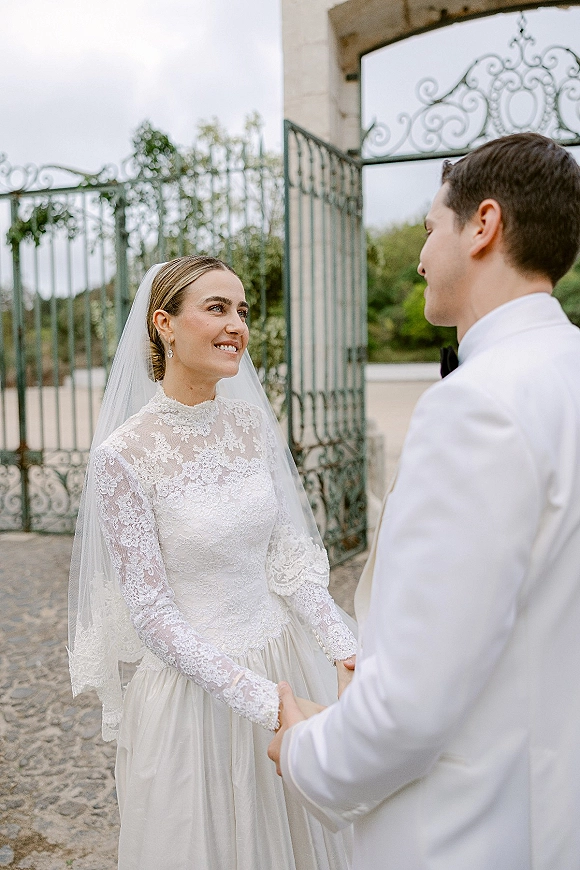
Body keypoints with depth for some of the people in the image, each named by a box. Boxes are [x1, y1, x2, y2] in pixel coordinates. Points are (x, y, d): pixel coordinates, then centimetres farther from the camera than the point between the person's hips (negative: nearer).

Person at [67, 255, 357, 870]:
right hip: (194, 686, -5)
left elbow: (290, 556, 2)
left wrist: (346, 653, -9)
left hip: (283, 656, 5)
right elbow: (152, 615, -16)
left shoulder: (251, 420, -1)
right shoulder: (124, 453, -17)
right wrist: (265, 701, -21)